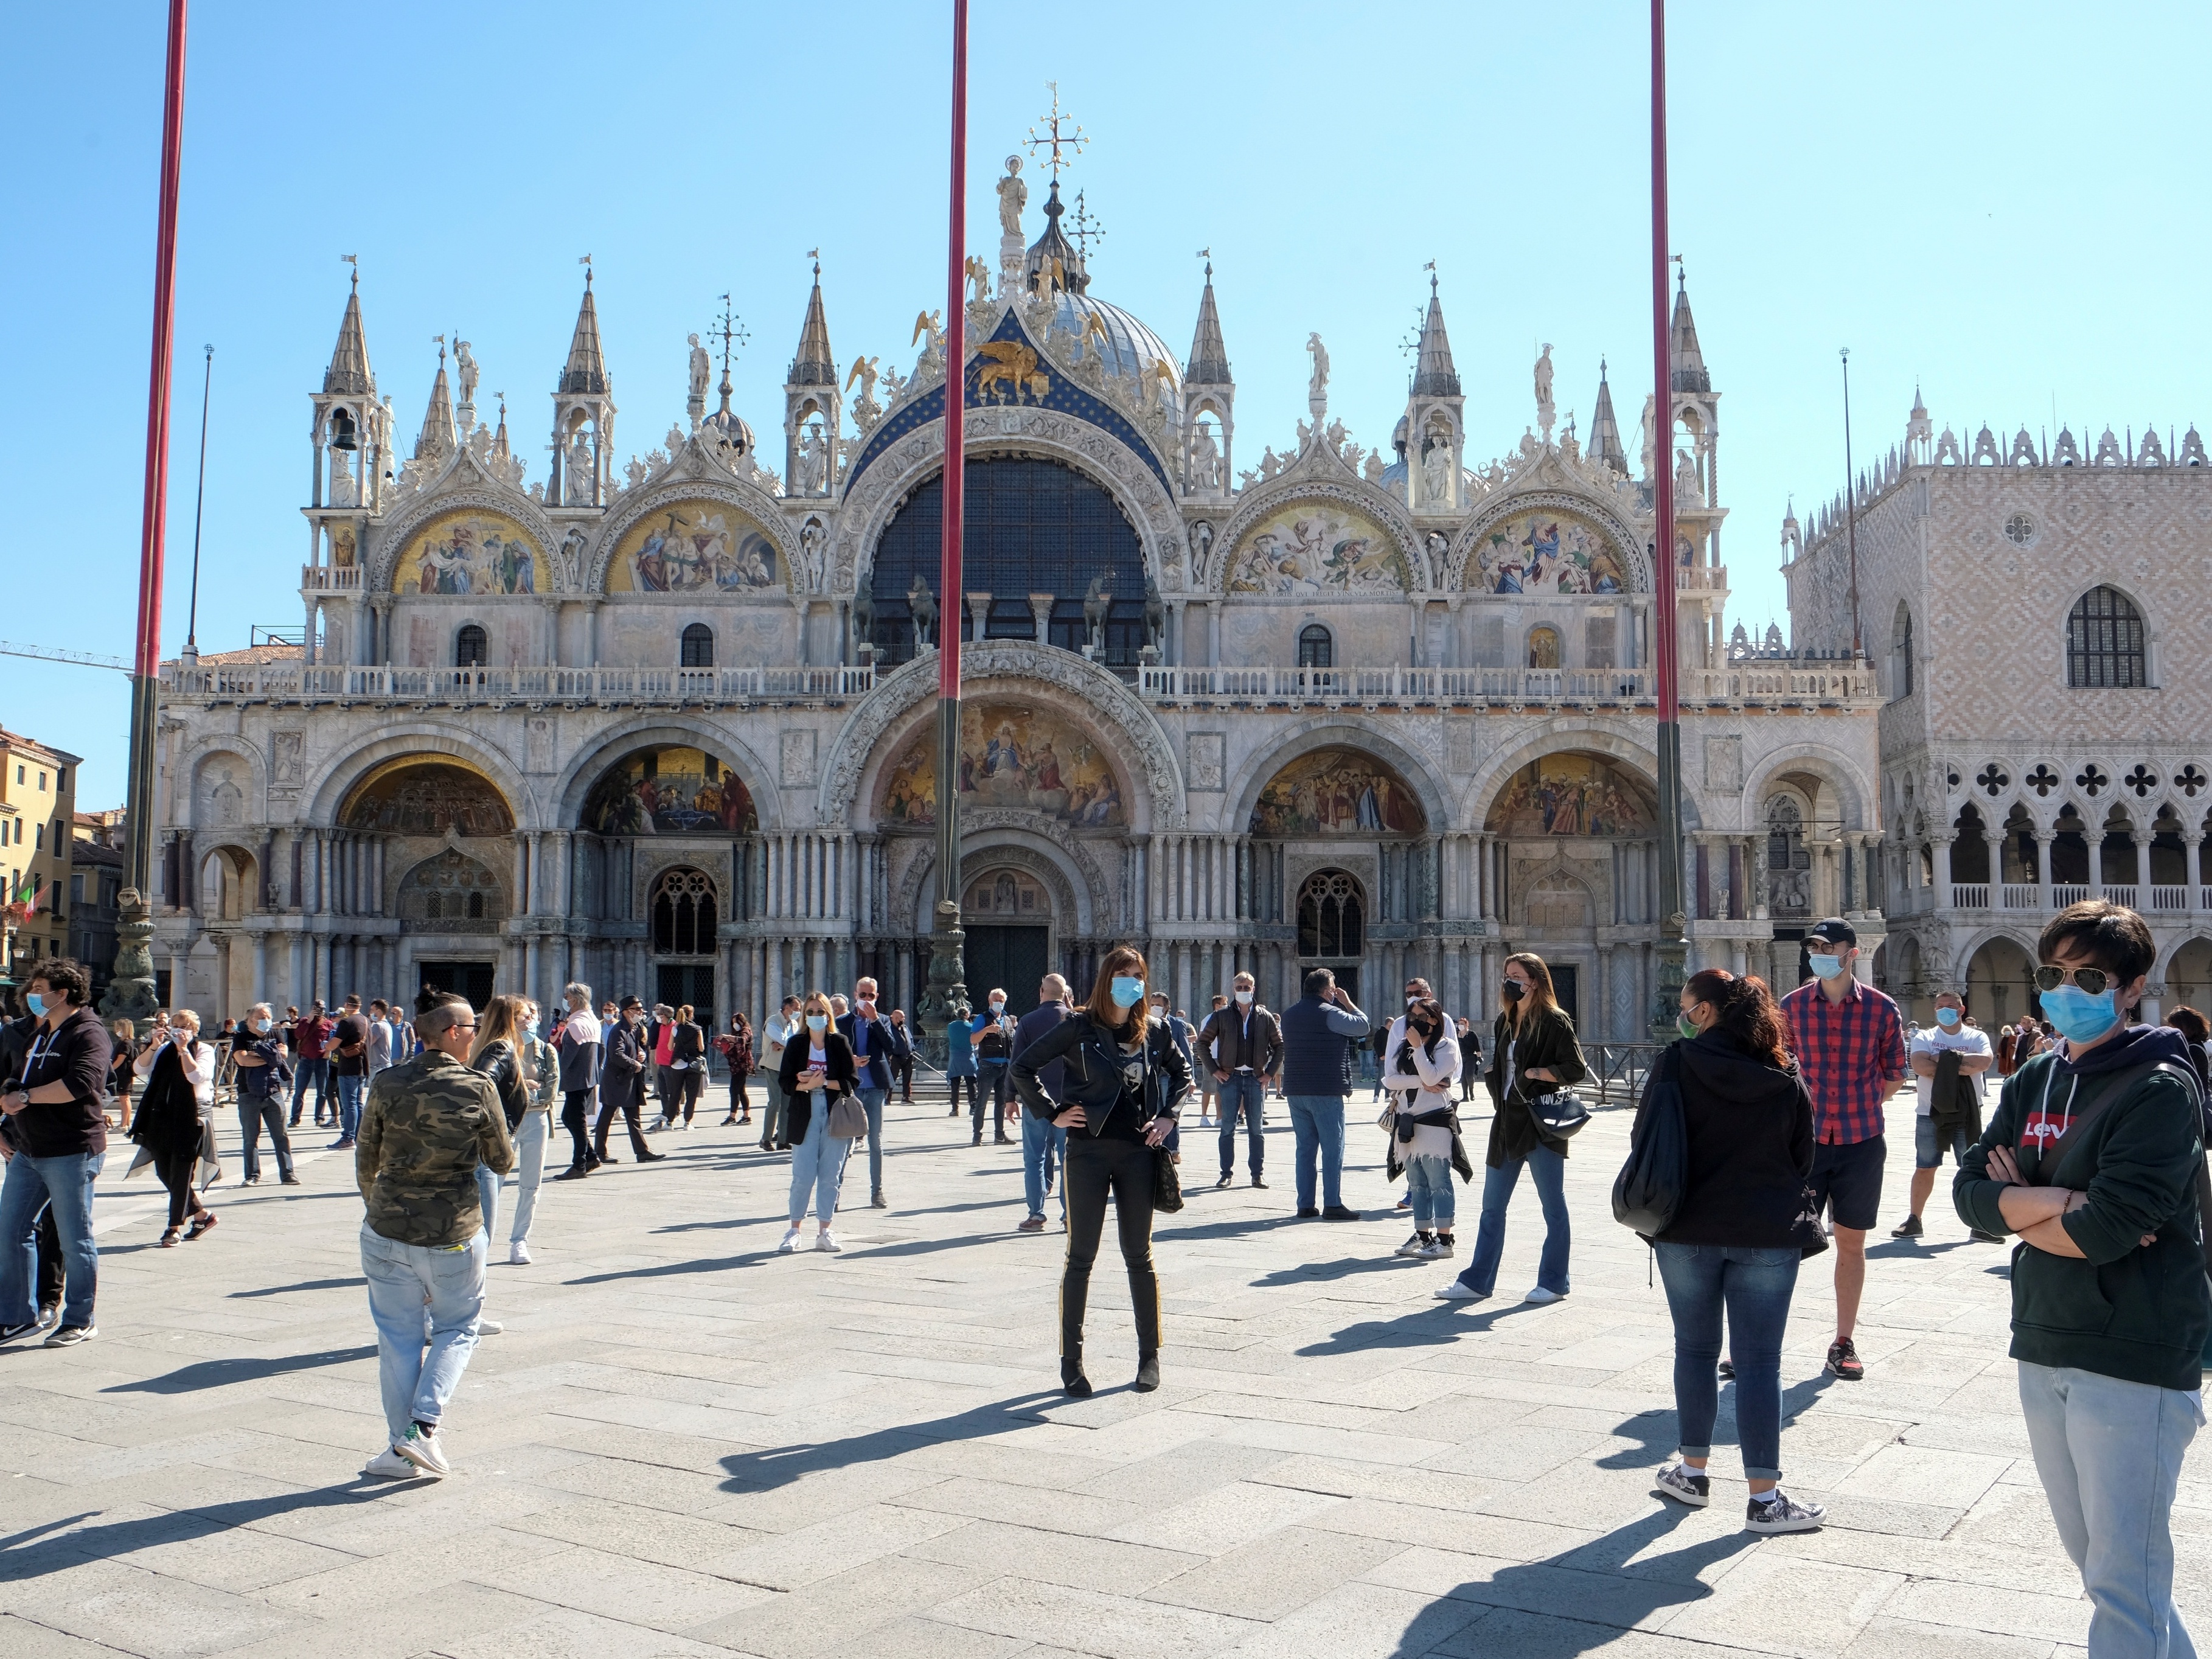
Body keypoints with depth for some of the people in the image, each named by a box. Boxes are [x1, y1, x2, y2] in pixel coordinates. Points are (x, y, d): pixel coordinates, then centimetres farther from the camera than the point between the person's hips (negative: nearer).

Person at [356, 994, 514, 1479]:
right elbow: (502, 1162, 0)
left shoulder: (387, 1084, -3)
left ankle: (401, 1447, 16)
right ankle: (426, 1424, 1)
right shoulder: (478, 1089, -10)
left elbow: (366, 1159, 8)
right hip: (454, 1234, -2)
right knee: (457, 1329, 17)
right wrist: (496, 1144, 22)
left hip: (387, 1231, 2)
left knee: (398, 1338, 12)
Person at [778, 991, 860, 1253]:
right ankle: (794, 1232, 8)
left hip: (835, 1116, 0)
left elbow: (852, 1081, -2)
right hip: (805, 1116, 0)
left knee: (830, 1177, 3)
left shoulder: (840, 1043, 3)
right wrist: (806, 1085, -17)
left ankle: (824, 1232, 12)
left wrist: (824, 1082, -13)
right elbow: (787, 1083, 1)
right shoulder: (796, 1044, 4)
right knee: (802, 1176, -3)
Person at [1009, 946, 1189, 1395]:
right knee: (1081, 1256, 1)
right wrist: (1053, 1113, -6)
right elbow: (1023, 1067, -4)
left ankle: (1150, 1355, 19)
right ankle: (1071, 1358, 10)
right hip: (1089, 1151, -3)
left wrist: (1168, 1115, 9)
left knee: (1139, 1255, 9)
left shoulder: (1153, 1032, 5)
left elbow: (1182, 1072, 22)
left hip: (1138, 1152, 3)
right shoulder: (1079, 1027, -6)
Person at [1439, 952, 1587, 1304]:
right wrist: (1489, 1071, 4)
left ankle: (1553, 1282, 13)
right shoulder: (1505, 1021, 13)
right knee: (1492, 1206, 10)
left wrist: (1534, 1072, -19)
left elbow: (1575, 1070, -14)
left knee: (1553, 1206, 3)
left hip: (1541, 1123, -8)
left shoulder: (1554, 1021, -9)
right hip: (1507, 1122, 8)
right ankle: (1477, 1280, 15)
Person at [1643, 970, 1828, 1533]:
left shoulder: (1678, 1064, -9)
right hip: (1769, 1236, 1)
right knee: (1760, 1361, 3)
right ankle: (1764, 1498, 3)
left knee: (1695, 1349, 13)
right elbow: (1803, 1159, 8)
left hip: (1687, 1232, -1)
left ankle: (1692, 1472, 23)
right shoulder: (1785, 1077, 0)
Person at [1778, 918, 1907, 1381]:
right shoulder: (1792, 1006, 0)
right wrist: (1800, 1107, 3)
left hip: (1861, 1142, 0)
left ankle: (1843, 1344, 19)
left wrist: (1862, 1107, 5)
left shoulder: (1881, 1009, -2)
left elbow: (1894, 1073, 8)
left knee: (1851, 1243, 9)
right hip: (1804, 1140, 0)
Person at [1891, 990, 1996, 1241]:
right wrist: (1959, 1068, -16)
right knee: (1924, 1168, 6)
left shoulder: (1976, 1037, 5)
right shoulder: (1924, 1037, 6)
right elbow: (1919, 1065, -14)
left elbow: (1985, 1060, -16)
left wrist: (1945, 1059, -15)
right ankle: (1915, 1220, 14)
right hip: (1930, 1113, 1)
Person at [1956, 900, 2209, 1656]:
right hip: (2044, 1352, 7)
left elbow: (2109, 1227, -21)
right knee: (2095, 1563, 17)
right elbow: (1970, 1191, 1)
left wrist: (2018, 1204, -6)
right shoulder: (2034, 1082, 10)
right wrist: (2061, 1204, -14)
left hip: (2132, 1363, -7)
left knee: (2123, 1581, -4)